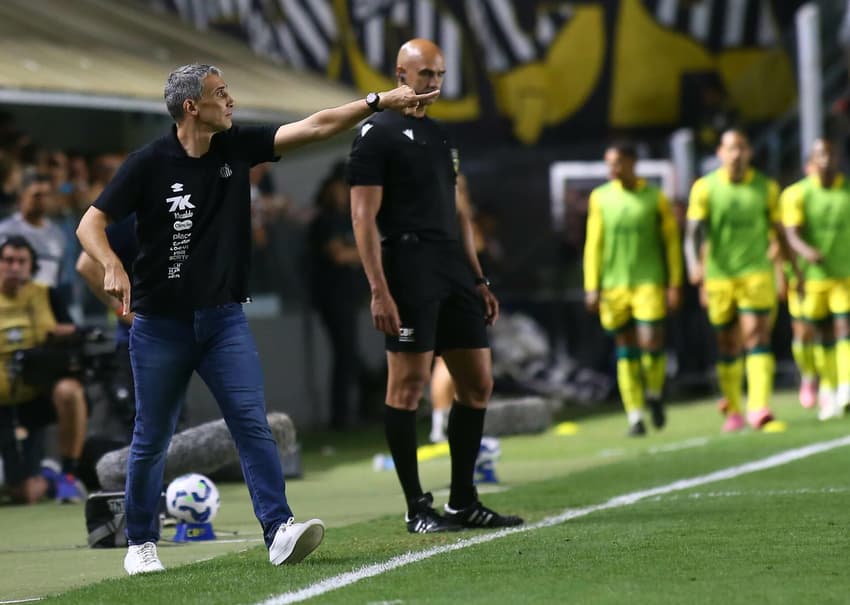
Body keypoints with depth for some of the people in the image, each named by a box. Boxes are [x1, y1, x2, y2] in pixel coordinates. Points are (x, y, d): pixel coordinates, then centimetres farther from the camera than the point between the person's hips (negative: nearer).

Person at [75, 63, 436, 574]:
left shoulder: (237, 147, 1)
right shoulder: (149, 164, -10)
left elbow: (316, 126, 0)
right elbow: (91, 223, -8)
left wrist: (380, 102, -8)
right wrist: (113, 266, -27)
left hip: (224, 319, 3)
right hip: (160, 323, -3)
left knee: (252, 421, -12)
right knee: (153, 439, 5)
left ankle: (279, 531, -19)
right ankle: (141, 542, 19)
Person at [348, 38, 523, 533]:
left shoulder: (441, 137, 20)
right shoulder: (378, 135, -3)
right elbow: (364, 217, -9)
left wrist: (478, 280, 19)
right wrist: (379, 290, -16)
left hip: (453, 269, 8)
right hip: (408, 267, -8)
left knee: (478, 384, 7)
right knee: (409, 384, -6)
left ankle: (463, 501, 15)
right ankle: (417, 508, -1)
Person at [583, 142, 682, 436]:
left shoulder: (655, 197, 2)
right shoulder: (600, 198, 5)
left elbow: (672, 242, 6)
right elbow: (593, 244, 7)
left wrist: (675, 284, 2)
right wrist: (592, 287, 2)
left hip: (649, 282, -2)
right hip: (614, 284, 2)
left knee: (651, 343, -12)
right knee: (626, 349, 2)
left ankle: (654, 394, 15)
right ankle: (635, 415, 7)